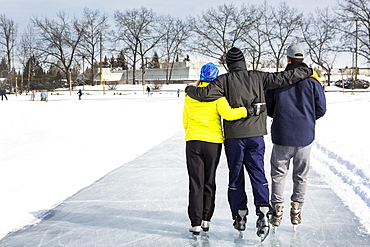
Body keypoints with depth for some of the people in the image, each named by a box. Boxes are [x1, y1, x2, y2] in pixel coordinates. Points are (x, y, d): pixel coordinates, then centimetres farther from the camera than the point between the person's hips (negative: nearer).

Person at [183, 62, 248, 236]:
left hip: (193, 141, 1)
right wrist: (248, 110, -11)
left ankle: (195, 222, -1)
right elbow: (227, 114, -20)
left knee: (195, 183, 4)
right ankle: (206, 220, 18)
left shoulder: (190, 94, 6)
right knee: (209, 181, 13)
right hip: (213, 141, -1)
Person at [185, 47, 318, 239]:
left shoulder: (224, 80, -3)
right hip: (255, 135, 1)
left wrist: (190, 90, 6)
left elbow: (206, 93, -15)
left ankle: (240, 216, 18)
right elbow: (284, 78, 3)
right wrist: (309, 72, 15)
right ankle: (263, 213, -10)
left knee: (235, 176, 10)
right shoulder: (258, 77, 2)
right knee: (258, 173, 5)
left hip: (233, 136, -1)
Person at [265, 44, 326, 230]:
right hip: (304, 136, 1)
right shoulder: (312, 80, -1)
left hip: (281, 135, 0)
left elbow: (267, 106, 4)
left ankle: (277, 210, 9)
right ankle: (296, 210, 14)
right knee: (301, 175, 13)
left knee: (278, 173, 10)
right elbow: (321, 108, -1)